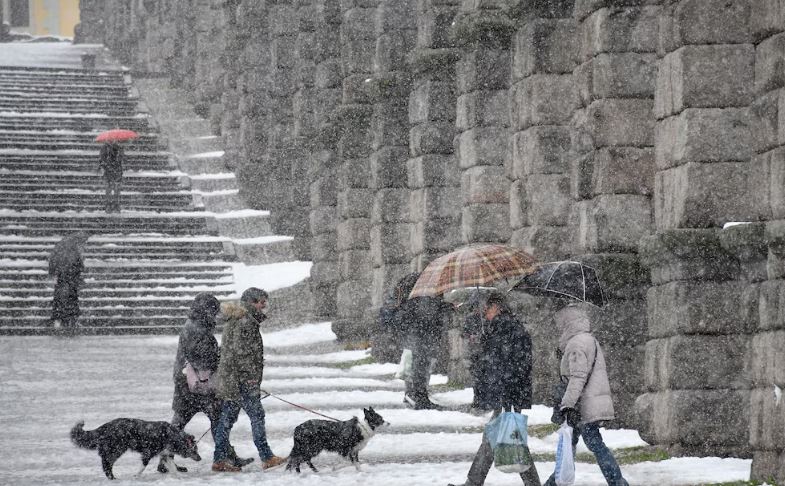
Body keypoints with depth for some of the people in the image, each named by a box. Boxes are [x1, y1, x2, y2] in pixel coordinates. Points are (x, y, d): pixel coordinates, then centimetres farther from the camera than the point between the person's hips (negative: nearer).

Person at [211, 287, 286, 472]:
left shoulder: (233, 320, 18)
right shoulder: (246, 321, -13)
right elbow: (241, 350, -21)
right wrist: (253, 374, -18)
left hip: (229, 379, 10)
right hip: (243, 379, -10)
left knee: (227, 418, 9)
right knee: (257, 415, -7)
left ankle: (220, 459, 9)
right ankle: (267, 458, -6)